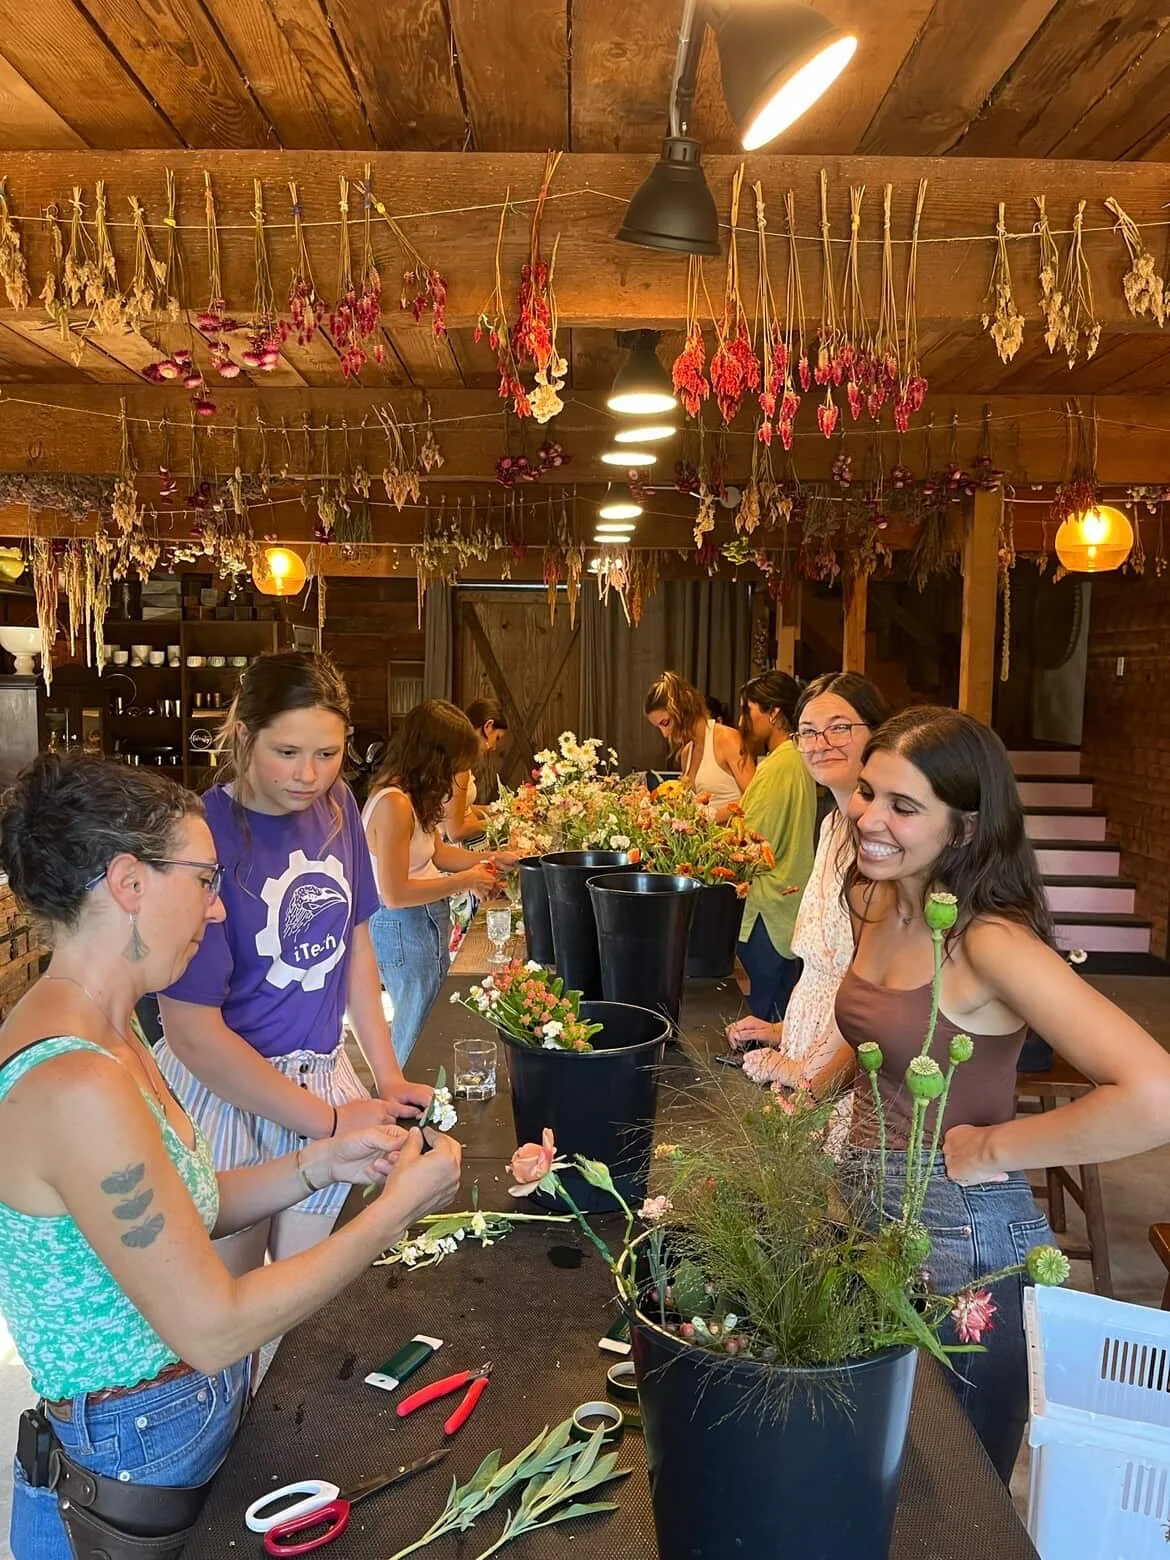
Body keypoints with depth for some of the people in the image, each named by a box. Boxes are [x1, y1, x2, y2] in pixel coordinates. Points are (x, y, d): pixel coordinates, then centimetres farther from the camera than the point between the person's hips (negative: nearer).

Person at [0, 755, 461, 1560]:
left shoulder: (102, 1034, -2)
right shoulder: (76, 1088, -32)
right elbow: (213, 1330, -27)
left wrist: (319, 1165, -6)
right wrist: (397, 1208, -19)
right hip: (143, 1456, -8)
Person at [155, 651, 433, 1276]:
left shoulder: (336, 807, -4)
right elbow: (194, 1034, -20)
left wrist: (388, 1077, 2)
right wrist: (332, 1121, -16)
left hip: (323, 1078, 5)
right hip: (226, 1088, -5)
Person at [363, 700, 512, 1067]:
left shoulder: (413, 797, 6)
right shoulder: (394, 804, -24)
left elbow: (436, 852, 17)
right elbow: (395, 894, -24)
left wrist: (488, 857, 6)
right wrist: (464, 881, -17)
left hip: (424, 923, 9)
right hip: (404, 928, -9)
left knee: (422, 1030, 17)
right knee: (420, 1039, 5)